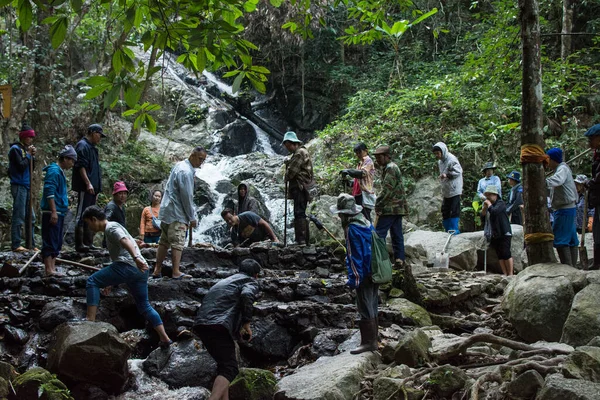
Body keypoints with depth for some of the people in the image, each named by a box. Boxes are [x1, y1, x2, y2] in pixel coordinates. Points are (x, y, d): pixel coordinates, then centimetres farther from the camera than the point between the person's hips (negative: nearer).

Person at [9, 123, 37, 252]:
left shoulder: (25, 149, 15)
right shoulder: (15, 149, -8)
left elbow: (32, 168, 16)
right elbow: (21, 166, -18)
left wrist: (32, 156, 2)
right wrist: (28, 154, -9)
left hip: (27, 186, 9)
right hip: (19, 186, -9)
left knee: (30, 217, 11)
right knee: (18, 216, -8)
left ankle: (31, 244, 17)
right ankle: (16, 245, -6)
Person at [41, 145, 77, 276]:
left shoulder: (60, 172, 18)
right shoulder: (54, 171, -12)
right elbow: (49, 192, -20)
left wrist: (65, 205, 23)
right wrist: (54, 211, -22)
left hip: (59, 212, 10)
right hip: (51, 213, -10)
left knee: (57, 242, 12)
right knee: (50, 241, -8)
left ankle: (52, 268, 16)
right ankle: (49, 270, -7)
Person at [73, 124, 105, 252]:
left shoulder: (92, 148, 22)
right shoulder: (82, 146, -8)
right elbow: (81, 166, -17)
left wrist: (97, 188, 23)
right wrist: (88, 183, -22)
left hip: (92, 187, 10)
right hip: (85, 188, -10)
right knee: (82, 215, -9)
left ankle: (88, 243, 16)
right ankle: (79, 244, -9)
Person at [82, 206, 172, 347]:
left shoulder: (111, 227, 2)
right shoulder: (114, 227, 33)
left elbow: (125, 241, -19)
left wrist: (136, 258, -36)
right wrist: (111, 281, 48)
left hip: (128, 266, -10)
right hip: (141, 270, 10)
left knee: (92, 281, -4)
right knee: (144, 306, 16)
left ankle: (90, 320, -16)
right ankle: (165, 339, 13)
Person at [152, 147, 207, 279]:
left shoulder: (180, 165, 15)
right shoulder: (186, 172, -17)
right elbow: (187, 197, -17)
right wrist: (192, 218, -9)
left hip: (167, 211, 10)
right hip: (176, 214, -10)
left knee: (164, 242, 12)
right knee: (177, 243, -10)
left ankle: (157, 271, 15)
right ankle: (176, 273, -12)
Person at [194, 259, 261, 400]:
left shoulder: (226, 281, 35)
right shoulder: (250, 281, 11)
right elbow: (246, 296, -12)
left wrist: (237, 327, 39)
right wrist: (246, 323, -7)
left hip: (201, 323, 8)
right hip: (218, 326, -8)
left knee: (224, 365, 19)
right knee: (229, 368, -10)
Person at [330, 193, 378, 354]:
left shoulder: (352, 229, -18)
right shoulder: (367, 223, 8)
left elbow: (355, 256, -19)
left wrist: (353, 279, -16)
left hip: (364, 276, -9)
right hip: (375, 273, 9)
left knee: (365, 310, -1)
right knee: (372, 308, 16)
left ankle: (368, 342, 5)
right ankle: (373, 340, 24)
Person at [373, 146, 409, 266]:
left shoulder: (390, 168, -13)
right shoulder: (389, 167, 21)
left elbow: (387, 189, -19)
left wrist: (378, 205, -14)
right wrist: (379, 204, 16)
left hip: (390, 207, -10)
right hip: (398, 207, 10)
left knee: (379, 233, -9)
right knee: (397, 234, 9)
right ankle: (399, 259, 10)